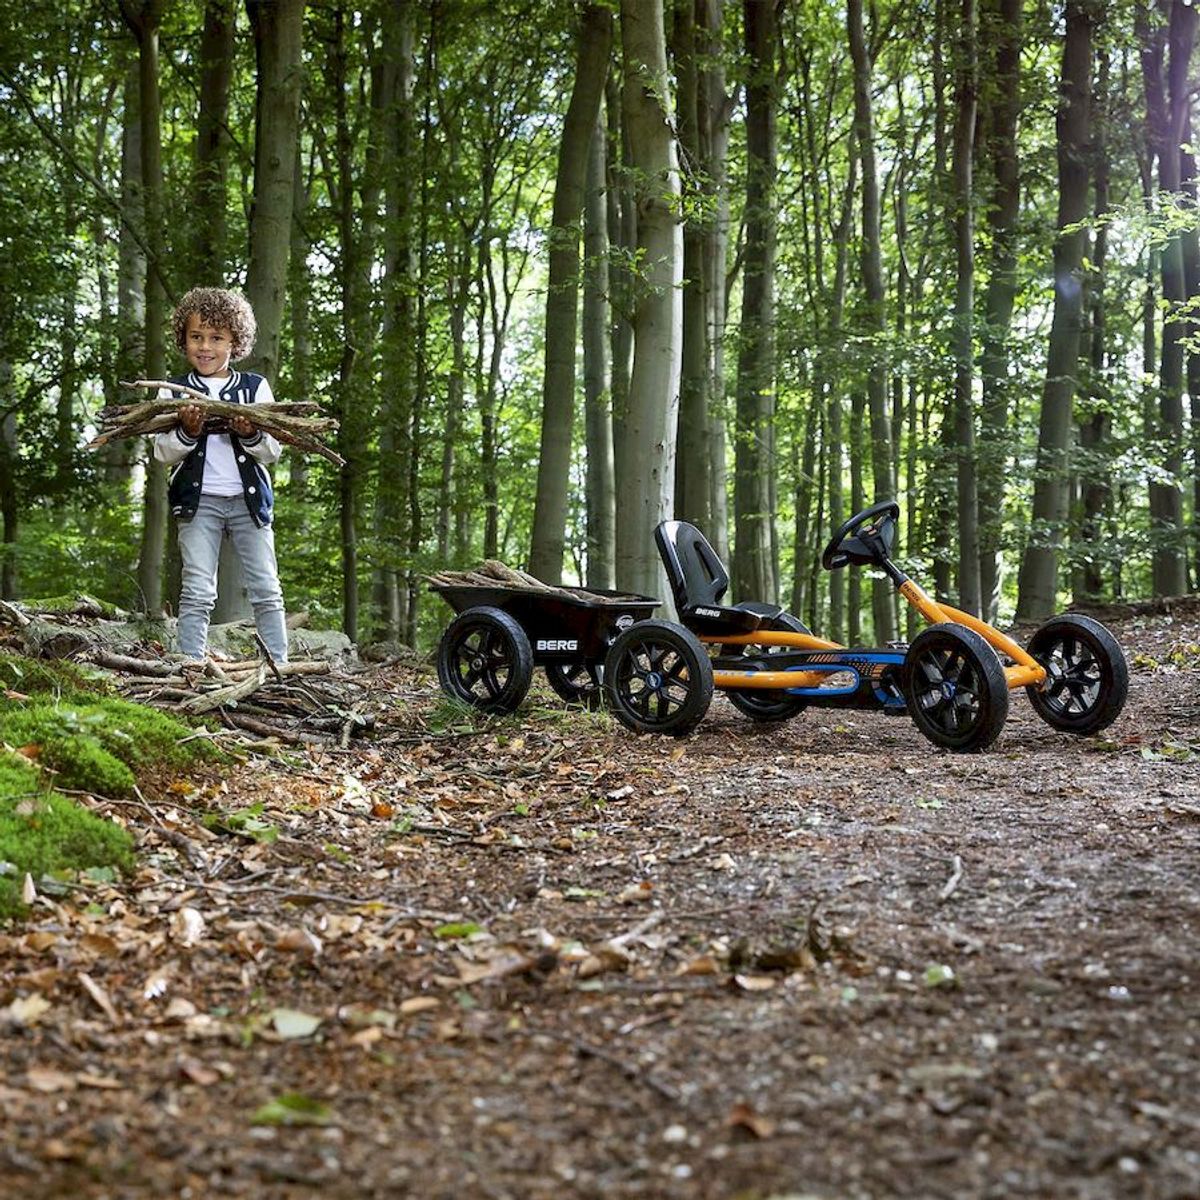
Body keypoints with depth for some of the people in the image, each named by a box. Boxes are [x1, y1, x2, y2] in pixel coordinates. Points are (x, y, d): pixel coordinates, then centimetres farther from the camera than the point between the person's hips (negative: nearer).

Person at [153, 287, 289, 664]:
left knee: (267, 591, 1)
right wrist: (187, 433, -19)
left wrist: (251, 434, -19)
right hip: (198, 501, -1)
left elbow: (273, 451, 2)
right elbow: (163, 453, 0)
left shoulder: (255, 387, 5)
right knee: (197, 594, -4)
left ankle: (279, 667, 5)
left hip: (249, 500, 1)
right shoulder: (174, 391, 4)